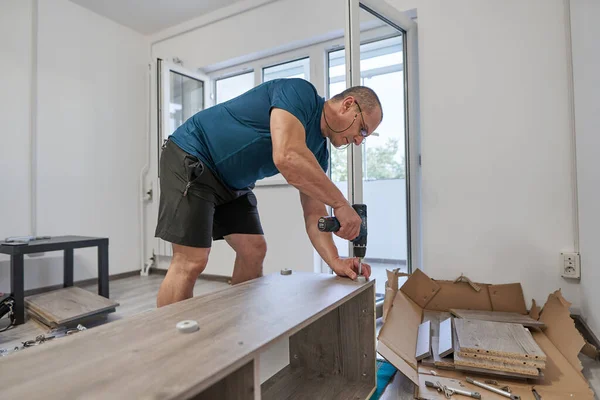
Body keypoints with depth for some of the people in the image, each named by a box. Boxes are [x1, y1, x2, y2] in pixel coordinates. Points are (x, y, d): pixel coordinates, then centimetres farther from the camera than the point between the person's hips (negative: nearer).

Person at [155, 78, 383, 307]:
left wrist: (334, 260, -12)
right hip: (190, 158, -8)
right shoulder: (300, 93, -20)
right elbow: (287, 157, -39)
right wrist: (340, 204, -31)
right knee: (192, 262, -13)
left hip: (231, 183, 9)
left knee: (254, 252, 4)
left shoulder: (318, 152, 4)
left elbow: (314, 213, 1)